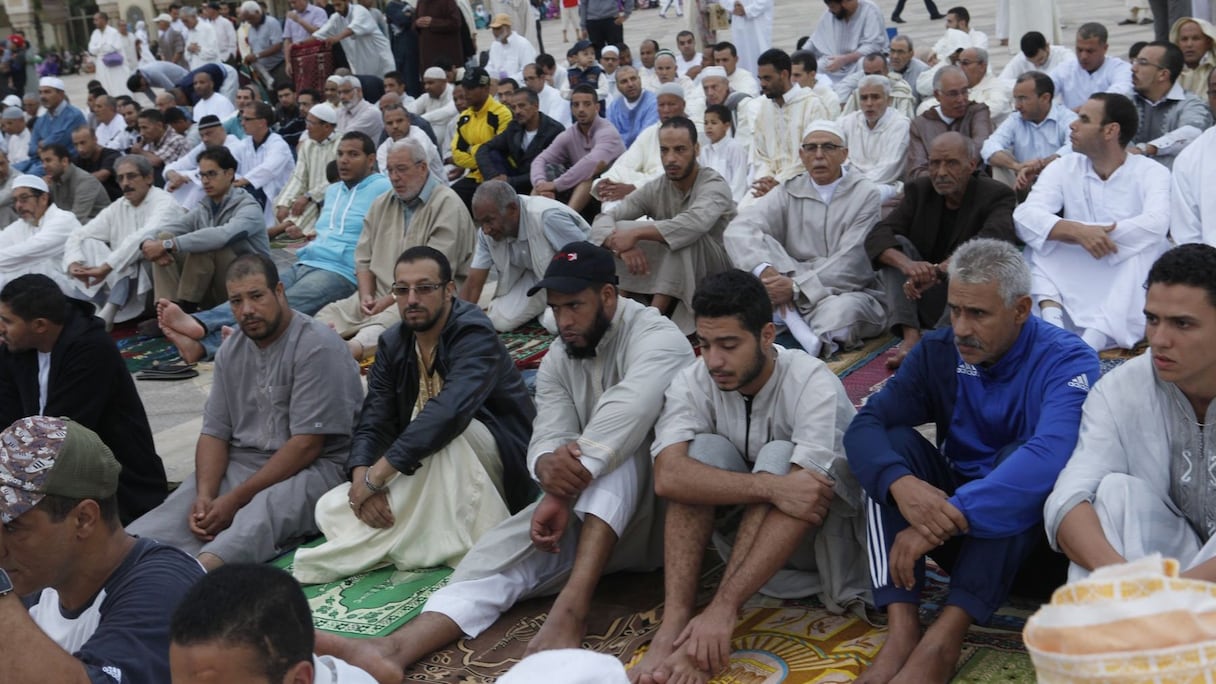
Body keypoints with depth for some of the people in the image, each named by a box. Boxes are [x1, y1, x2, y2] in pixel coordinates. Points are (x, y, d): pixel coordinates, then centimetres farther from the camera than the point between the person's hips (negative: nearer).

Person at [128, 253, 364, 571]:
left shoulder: (317, 347, -11)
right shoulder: (231, 351, 13)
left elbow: (307, 445, -17)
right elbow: (214, 432, 10)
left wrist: (235, 499, -17)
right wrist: (205, 494, -11)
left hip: (314, 466, -7)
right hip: (242, 461, 7)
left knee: (263, 510, -38)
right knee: (182, 505, -21)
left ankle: (204, 568, -63)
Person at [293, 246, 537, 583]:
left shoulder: (475, 336, -22)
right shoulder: (392, 343, 1)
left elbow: (449, 412, -39)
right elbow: (373, 424, -4)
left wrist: (376, 475, -38)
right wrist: (362, 478, -27)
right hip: (426, 475, 6)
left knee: (447, 430, -38)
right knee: (331, 509, -10)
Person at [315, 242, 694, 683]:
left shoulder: (655, 338, -14)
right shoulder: (557, 361, 7)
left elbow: (626, 416, -33)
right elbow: (548, 440, -8)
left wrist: (564, 489, -36)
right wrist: (550, 467, -33)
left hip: (663, 506, -5)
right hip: (589, 508, 5)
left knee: (618, 450, -34)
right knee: (508, 547, -20)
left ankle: (570, 608, -44)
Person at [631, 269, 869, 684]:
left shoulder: (812, 384, -25)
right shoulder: (693, 382, -14)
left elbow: (798, 484, -36)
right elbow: (667, 477, -30)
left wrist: (723, 607, -44)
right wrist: (768, 486, -43)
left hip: (826, 531, -3)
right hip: (751, 531, 3)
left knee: (779, 457, -31)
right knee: (704, 450, -23)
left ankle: (716, 625, -36)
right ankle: (674, 625, -31)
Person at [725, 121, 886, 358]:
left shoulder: (865, 194, -2)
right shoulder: (789, 192, 6)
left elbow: (849, 263, -12)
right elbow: (738, 229, -10)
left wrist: (797, 287, -22)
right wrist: (763, 270, -28)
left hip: (847, 291, -4)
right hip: (792, 295, 4)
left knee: (839, 311, -39)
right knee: (761, 244, -22)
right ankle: (798, 328, -33)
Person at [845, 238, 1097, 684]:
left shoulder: (1066, 361, -17)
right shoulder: (938, 352, -3)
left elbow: (1051, 455, -36)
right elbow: (866, 425, -14)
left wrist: (951, 515, -45)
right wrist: (902, 484, -37)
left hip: (1033, 527, -4)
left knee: (1020, 459, -32)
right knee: (894, 443, -19)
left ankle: (944, 639, -40)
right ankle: (901, 627, -32)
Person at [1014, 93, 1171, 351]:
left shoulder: (1151, 172, -6)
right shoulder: (1063, 168, 1)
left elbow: (1156, 223, -28)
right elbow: (1026, 216, -17)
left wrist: (1080, 233, -27)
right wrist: (1078, 231, -35)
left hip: (1132, 292, -2)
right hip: (1073, 285, 2)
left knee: (1147, 245, -30)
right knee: (1037, 242, -17)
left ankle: (1096, 337, -40)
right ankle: (1051, 314, -34)